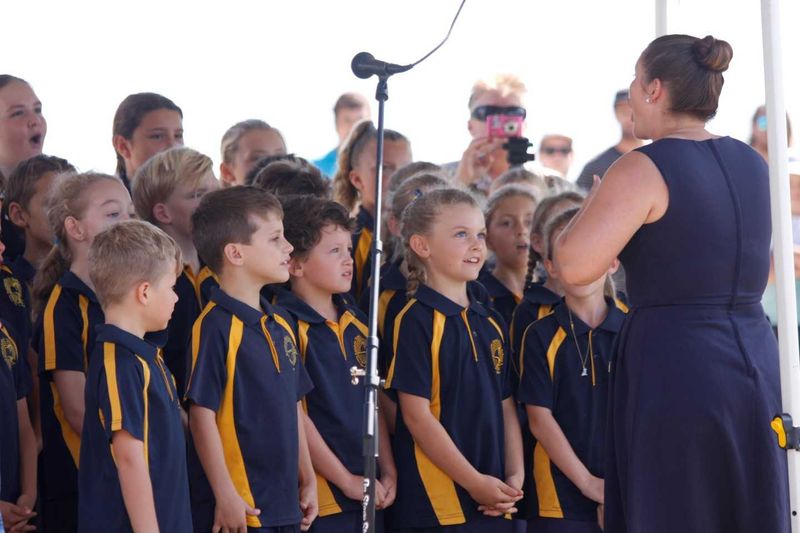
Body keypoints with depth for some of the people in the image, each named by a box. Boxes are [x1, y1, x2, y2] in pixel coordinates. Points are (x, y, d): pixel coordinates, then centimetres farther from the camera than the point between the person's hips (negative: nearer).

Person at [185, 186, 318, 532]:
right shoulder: (216, 326, -14)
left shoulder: (280, 324, 13)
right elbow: (202, 415, -16)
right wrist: (225, 495, -18)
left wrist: (307, 479, 19)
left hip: (285, 504, 8)